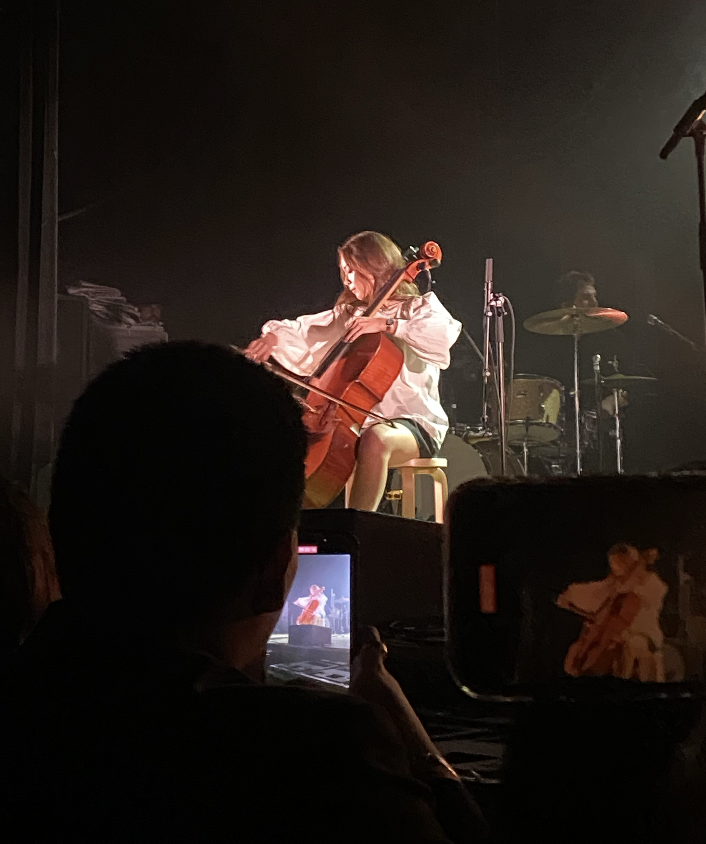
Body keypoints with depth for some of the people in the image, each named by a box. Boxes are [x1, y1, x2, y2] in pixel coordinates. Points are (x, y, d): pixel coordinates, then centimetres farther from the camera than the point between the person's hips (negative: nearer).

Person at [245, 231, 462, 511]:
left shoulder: (420, 306, 4)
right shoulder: (347, 315, 19)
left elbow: (443, 337, -18)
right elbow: (302, 333, 8)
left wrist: (388, 325, -22)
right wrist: (274, 336, -13)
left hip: (414, 421, -5)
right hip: (358, 422, 5)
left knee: (376, 438, -38)